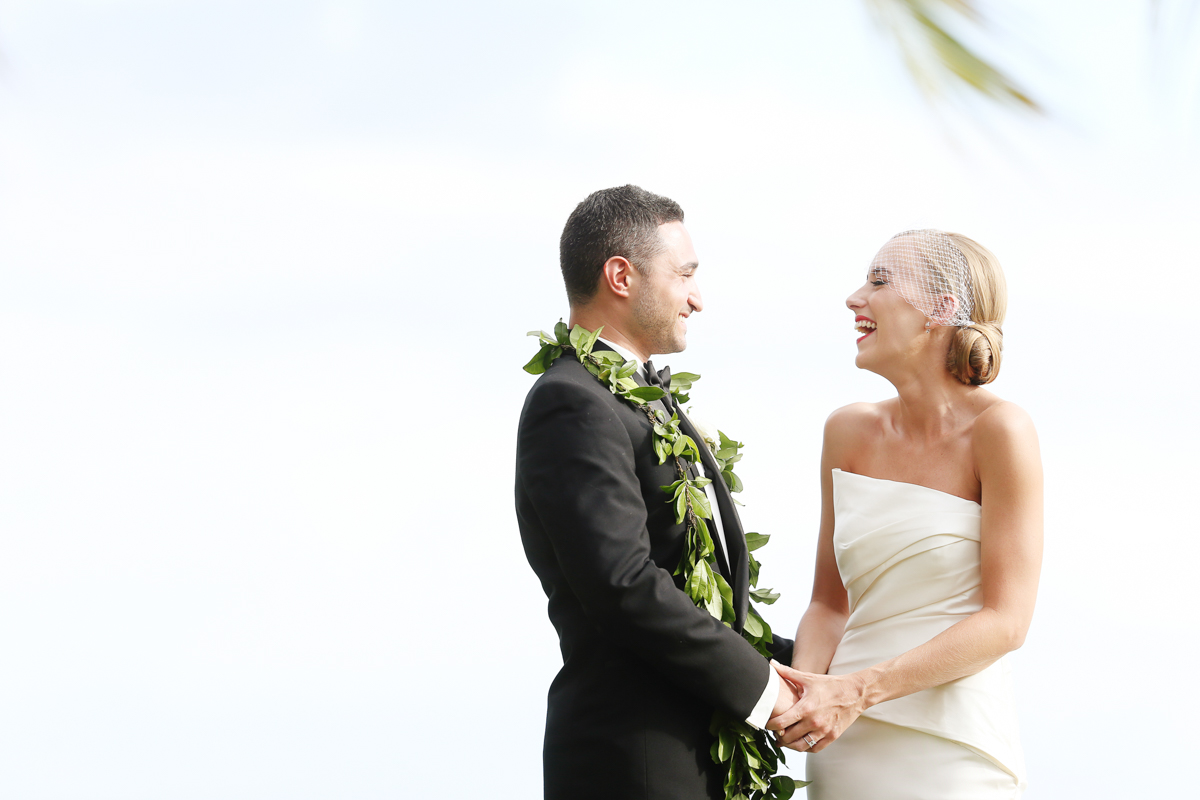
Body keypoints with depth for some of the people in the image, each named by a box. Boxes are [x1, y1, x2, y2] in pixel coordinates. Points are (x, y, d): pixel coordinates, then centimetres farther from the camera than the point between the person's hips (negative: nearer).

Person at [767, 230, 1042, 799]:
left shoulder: (998, 430, -9)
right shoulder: (849, 431, 6)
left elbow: (1005, 621, -12)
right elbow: (829, 602, 10)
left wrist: (857, 692, -18)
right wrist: (805, 688, -10)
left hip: (952, 750, -5)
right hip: (844, 747, 5)